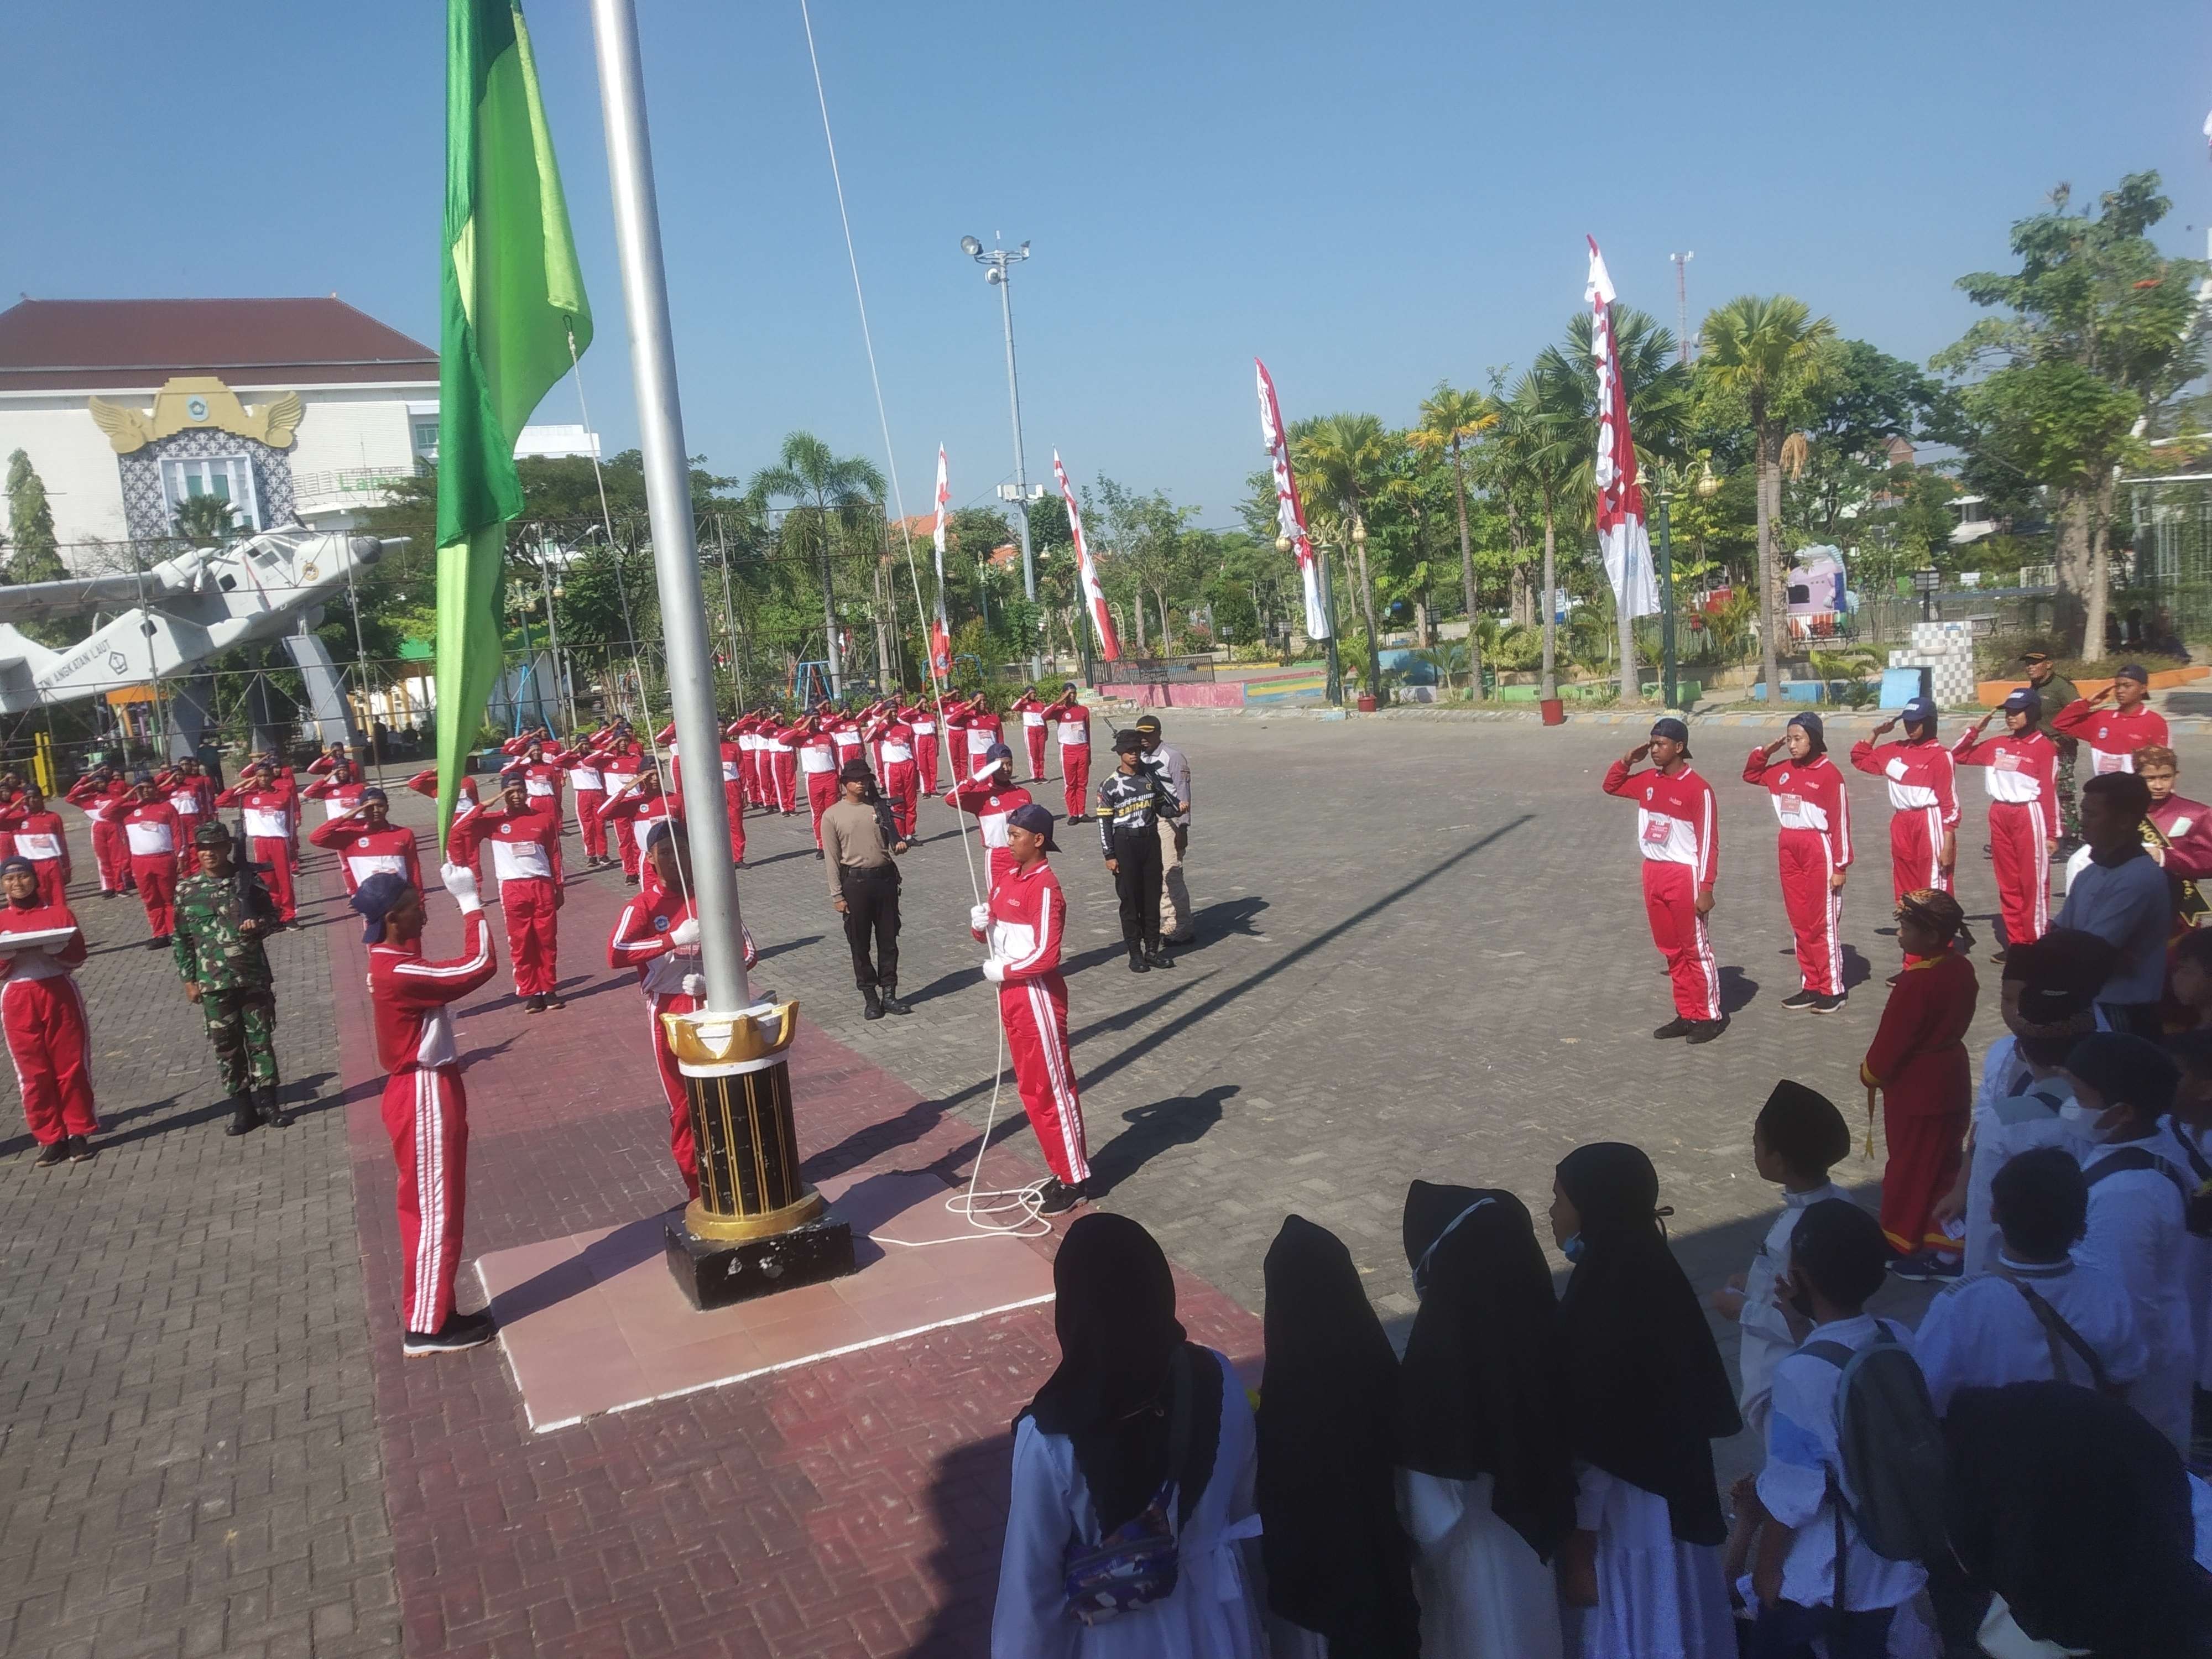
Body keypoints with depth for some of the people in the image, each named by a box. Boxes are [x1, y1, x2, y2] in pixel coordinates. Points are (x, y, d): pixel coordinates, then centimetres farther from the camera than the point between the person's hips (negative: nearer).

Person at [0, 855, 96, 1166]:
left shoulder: (58, 912, 6)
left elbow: (78, 956, 1)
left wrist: (52, 949, -18)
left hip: (60, 994, -1)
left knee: (71, 1067, 1)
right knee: (34, 1073, 3)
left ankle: (80, 1134, 10)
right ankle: (51, 1139, 10)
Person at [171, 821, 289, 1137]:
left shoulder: (249, 879, 0)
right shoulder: (186, 889, 0)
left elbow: (272, 914, 9)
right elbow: (183, 939, 5)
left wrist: (259, 925, -14)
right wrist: (189, 979, 3)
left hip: (254, 976, 0)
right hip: (214, 982, 0)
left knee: (261, 1040, 5)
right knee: (226, 1047, 5)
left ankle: (268, 1104, 15)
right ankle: (242, 1109, 15)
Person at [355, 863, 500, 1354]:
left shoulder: (393, 962, 7)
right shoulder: (399, 973, -25)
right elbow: (481, 965, -28)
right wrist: (470, 901, -22)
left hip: (425, 1092, 10)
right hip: (426, 1098, -10)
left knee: (429, 1208, 17)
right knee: (435, 1212, 0)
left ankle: (434, 1313, 28)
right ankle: (426, 1328, 11)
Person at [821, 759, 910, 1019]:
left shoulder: (880, 807, 5)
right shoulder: (832, 816, -3)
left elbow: (893, 836, 13)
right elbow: (832, 858, -3)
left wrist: (899, 845, -11)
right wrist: (837, 895, -5)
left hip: (885, 878, 3)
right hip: (855, 881, -3)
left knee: (888, 939, 7)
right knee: (860, 944, 4)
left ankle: (889, 994, 17)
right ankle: (870, 998, 14)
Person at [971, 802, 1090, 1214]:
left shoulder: (1045, 887, -18)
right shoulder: (1006, 881, 9)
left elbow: (1046, 954, -23)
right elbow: (993, 935, 17)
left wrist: (1003, 971, -13)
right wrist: (980, 924, -4)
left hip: (1037, 996, -9)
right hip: (1010, 995, 9)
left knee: (1053, 1088, 0)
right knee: (1031, 1088, 15)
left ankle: (1076, 1180, 10)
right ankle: (1064, 1168, 27)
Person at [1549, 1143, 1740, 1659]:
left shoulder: (1604, 1301, -27)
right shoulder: (1648, 1270, -1)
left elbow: (1594, 1446, -23)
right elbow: (1699, 1395, 10)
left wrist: (1579, 1546, -14)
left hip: (1626, 1513, -8)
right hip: (1668, 1493, 9)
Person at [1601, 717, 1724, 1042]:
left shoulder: (1697, 789, -14)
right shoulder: (1648, 781, 6)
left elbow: (1709, 842, -14)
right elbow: (1611, 786, 23)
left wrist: (1705, 888, -17)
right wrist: (1627, 760, 5)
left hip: (1684, 875, -7)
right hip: (1653, 873, 7)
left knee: (1696, 950, 2)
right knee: (1671, 951, 13)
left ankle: (1709, 1017, 11)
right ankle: (1686, 1014, 22)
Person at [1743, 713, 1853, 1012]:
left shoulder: (1828, 773, -11)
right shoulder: (1784, 771, 8)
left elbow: (1840, 821, -11)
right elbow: (1750, 774, 25)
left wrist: (1840, 865, -13)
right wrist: (1767, 750, 7)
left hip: (1818, 849, -7)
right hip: (1789, 849, 7)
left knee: (1824, 923, 0)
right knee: (1800, 922, 11)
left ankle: (1832, 989, 8)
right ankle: (1810, 986, 19)